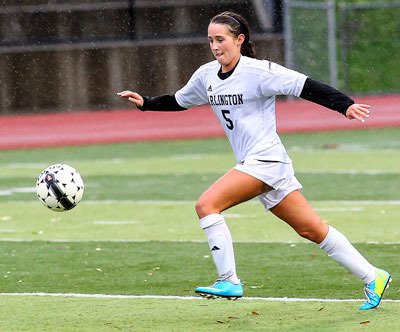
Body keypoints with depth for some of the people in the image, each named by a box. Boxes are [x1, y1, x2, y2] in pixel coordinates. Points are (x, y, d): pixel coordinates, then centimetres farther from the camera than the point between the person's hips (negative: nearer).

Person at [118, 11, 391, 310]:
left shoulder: (258, 72, -12)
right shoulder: (206, 75, 11)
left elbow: (306, 87, -16)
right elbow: (178, 101, 28)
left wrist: (345, 105, -25)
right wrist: (145, 103, 16)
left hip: (266, 159, -8)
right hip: (252, 164, 8)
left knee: (206, 205, -18)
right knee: (312, 230, 8)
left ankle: (229, 282, -14)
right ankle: (373, 277, 16)